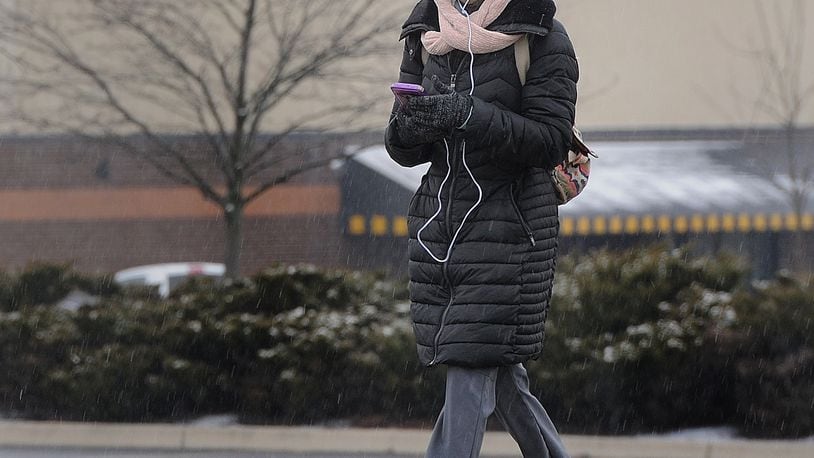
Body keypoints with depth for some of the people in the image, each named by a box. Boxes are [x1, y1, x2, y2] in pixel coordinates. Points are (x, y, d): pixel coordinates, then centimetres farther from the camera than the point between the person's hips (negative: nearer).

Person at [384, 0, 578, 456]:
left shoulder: (540, 38, -6)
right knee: (499, 371, 12)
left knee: (472, 366, -11)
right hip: (441, 216, 6)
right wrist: (408, 127, -14)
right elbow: (405, 153, 11)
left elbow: (552, 141, -13)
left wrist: (470, 116, -25)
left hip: (510, 218, -6)